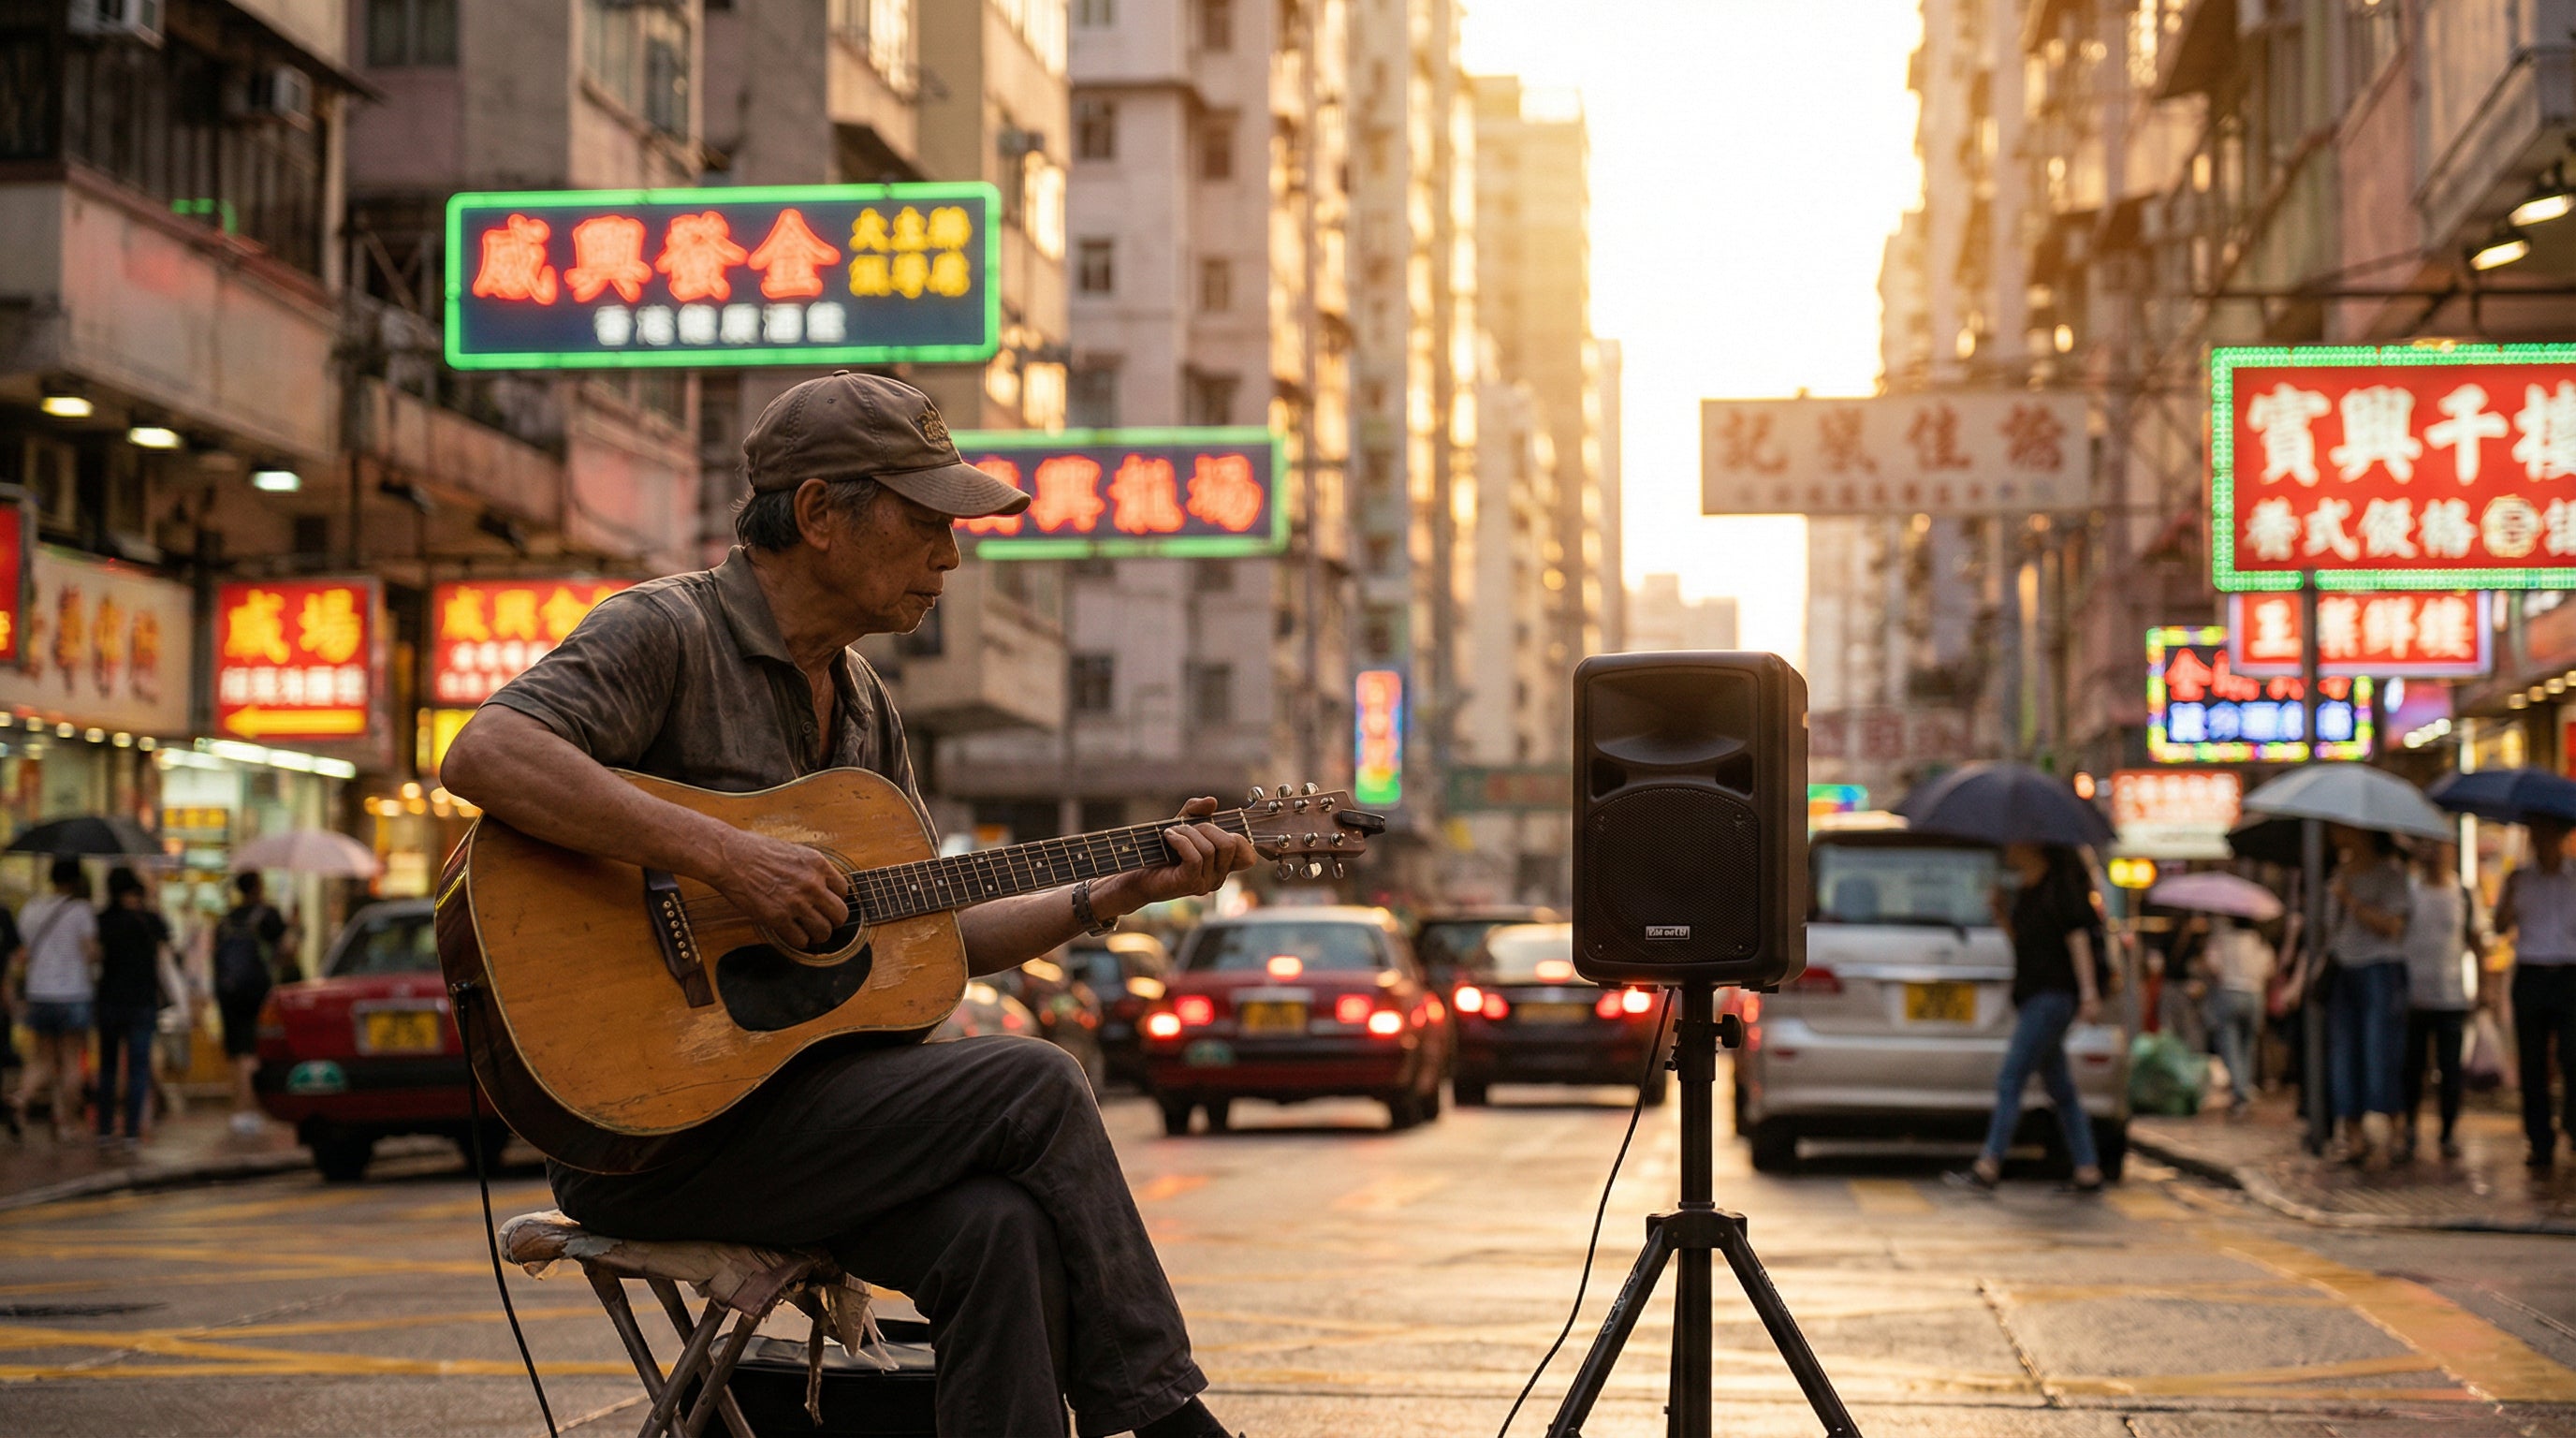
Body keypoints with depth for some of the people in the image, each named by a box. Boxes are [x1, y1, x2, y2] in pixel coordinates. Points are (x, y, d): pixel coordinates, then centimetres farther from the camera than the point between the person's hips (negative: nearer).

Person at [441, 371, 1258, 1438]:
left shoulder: (862, 706, 18)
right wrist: (725, 856, -29)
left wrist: (1118, 894, 12)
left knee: (999, 1229, -22)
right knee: (1035, 1088, -17)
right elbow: (483, 757, -27)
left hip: (803, 1088, 7)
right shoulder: (667, 631, -9)